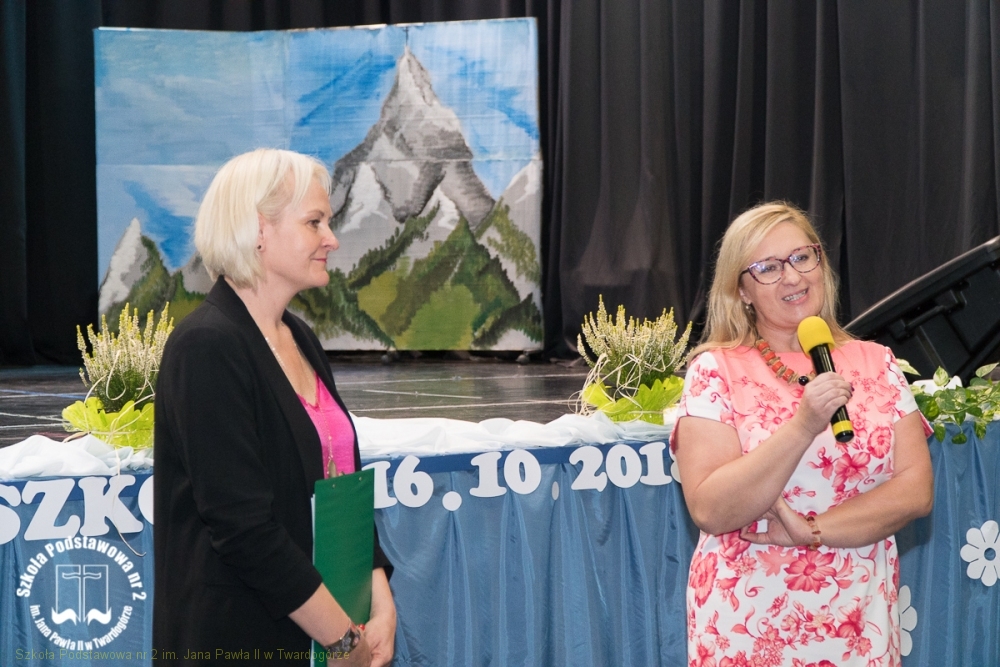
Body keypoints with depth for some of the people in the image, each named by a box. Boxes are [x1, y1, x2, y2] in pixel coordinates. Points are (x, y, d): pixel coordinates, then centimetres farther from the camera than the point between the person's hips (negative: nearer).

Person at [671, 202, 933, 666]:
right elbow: (709, 510, -15)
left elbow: (916, 490, -4)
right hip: (748, 627, -2)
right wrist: (803, 425, -24)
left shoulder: (875, 364, 3)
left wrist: (809, 529, -14)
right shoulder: (715, 370, -6)